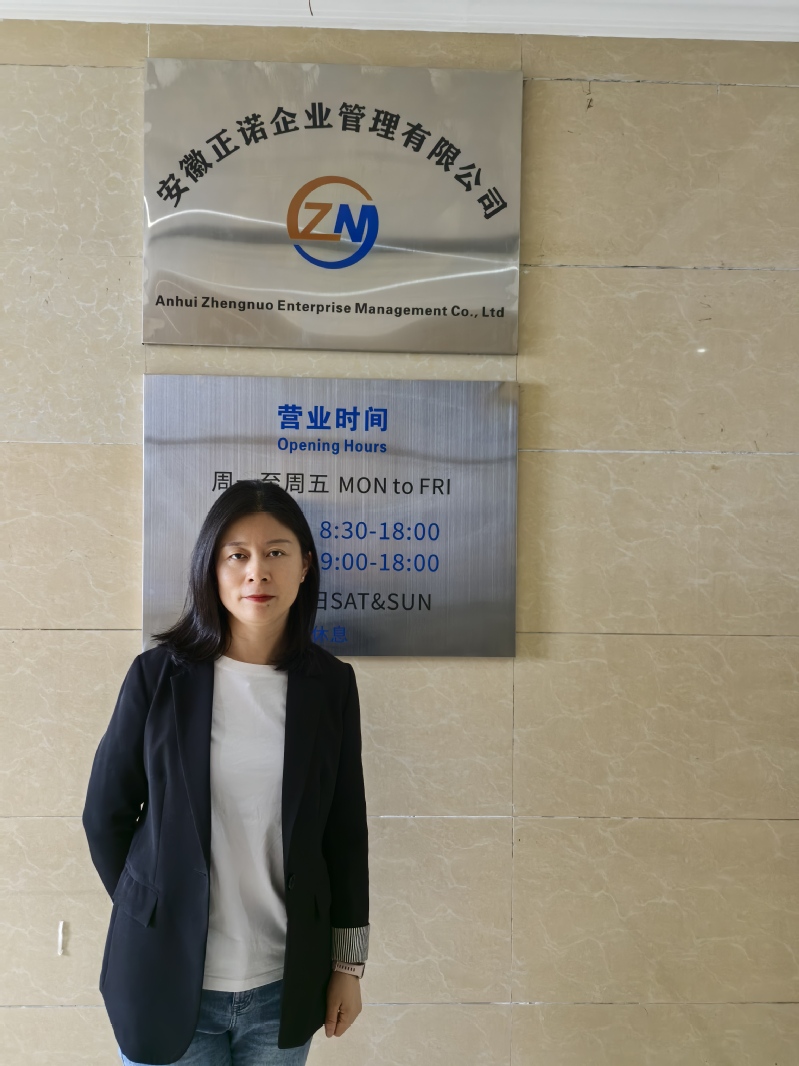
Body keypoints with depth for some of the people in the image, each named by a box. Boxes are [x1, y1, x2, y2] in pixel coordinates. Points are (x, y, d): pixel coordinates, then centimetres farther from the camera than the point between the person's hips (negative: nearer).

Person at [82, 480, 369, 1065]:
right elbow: (106, 815, 0)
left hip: (287, 984, 2)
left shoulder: (331, 683, -5)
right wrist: (148, 916, 6)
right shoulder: (159, 675, -9)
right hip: (168, 979, -1)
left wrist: (349, 963, 4)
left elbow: (346, 829, 1)